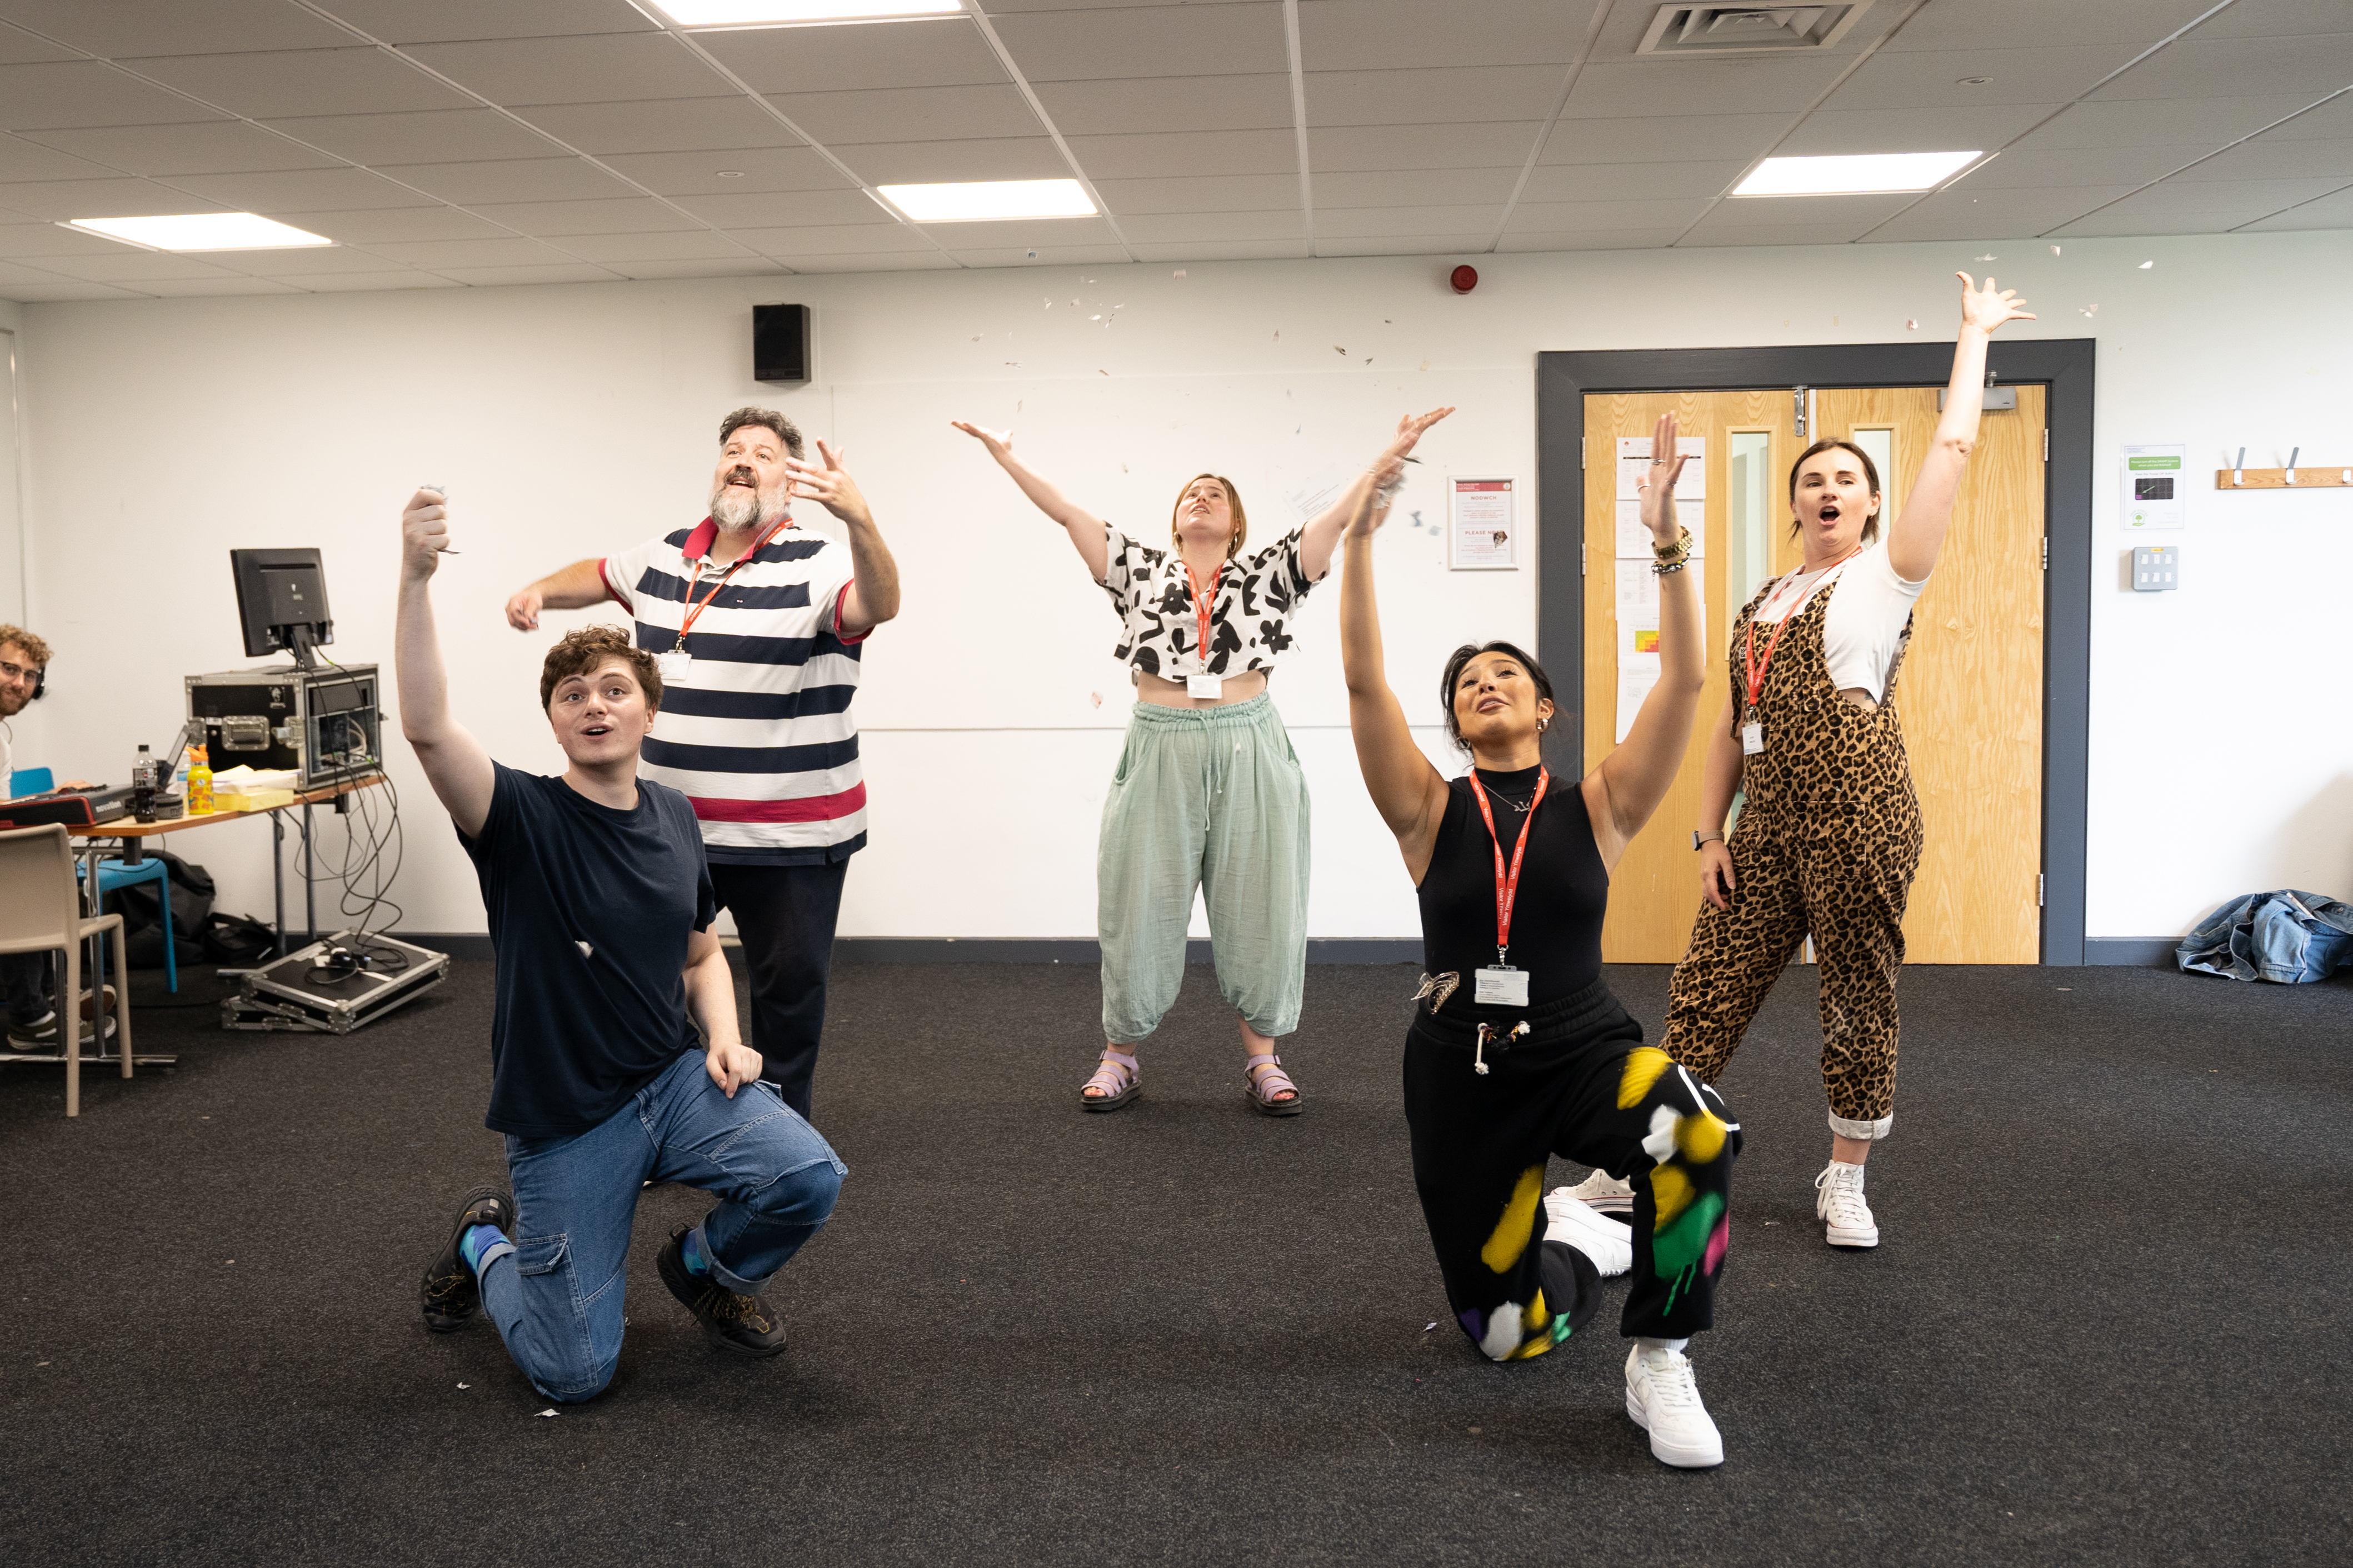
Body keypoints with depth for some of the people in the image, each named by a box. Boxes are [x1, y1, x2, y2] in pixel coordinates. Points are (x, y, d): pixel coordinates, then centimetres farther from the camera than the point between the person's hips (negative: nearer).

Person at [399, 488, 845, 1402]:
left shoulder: (672, 819, 3)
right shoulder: (522, 820, -14)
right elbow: (428, 729, -34)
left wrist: (724, 1036, -4)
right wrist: (415, 579, -44)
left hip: (678, 1080, 4)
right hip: (564, 1120, -4)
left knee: (808, 1179, -23)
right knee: (571, 1373, -3)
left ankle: (704, 1267, 13)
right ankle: (484, 1243, 31)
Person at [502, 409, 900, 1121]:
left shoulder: (815, 565, -11)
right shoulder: (664, 556, 8)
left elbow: (878, 605, -32)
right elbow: (600, 575, 29)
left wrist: (858, 516, -50)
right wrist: (540, 591, 10)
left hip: (791, 836, -5)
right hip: (671, 826, 5)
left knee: (790, 986, 7)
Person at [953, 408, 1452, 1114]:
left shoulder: (1267, 573, 8)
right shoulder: (1140, 569, 9)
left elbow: (1339, 514, 1)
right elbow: (1067, 511, 6)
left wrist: (1391, 454, -7)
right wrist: (1007, 456, 1)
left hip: (1250, 751, 0)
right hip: (1160, 751, 0)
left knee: (1258, 903, 4)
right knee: (1140, 903, 5)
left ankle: (1262, 1059, 16)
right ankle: (1120, 1057, 19)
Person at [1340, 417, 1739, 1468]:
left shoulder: (1597, 808, -1)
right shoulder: (1431, 814, -1)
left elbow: (1683, 682, -13)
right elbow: (1364, 683, -12)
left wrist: (1668, 543, -21)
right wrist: (1360, 541, -20)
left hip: (1583, 1051, -1)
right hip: (1457, 1067, 1)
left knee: (1695, 1142, -35)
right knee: (1509, 1333, 6)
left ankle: (1659, 1363, -14)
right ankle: (1567, 1233, 41)